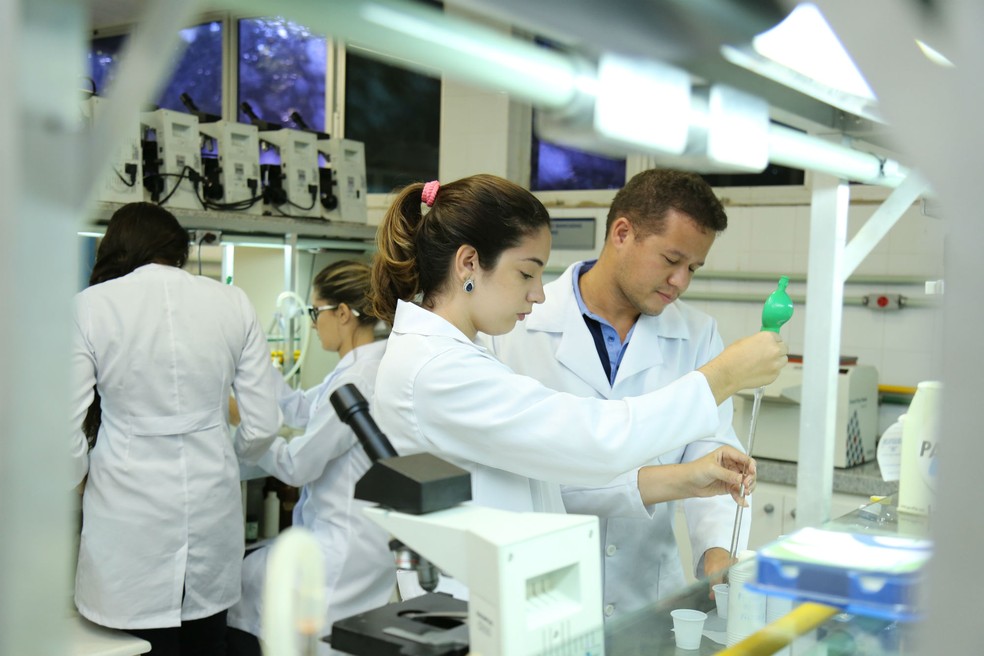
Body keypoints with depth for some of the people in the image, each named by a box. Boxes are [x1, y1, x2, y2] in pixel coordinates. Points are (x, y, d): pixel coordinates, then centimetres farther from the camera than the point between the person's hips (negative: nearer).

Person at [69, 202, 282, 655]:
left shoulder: (90, 306, -6)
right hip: (212, 511, 3)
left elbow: (67, 434, -7)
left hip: (131, 523, -2)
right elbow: (263, 424, 1)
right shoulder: (232, 302, 0)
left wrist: (77, 482, 14)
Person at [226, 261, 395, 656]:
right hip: (358, 532, 9)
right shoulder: (369, 366, 6)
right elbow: (302, 409, 14)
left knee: (236, 585, 5)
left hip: (348, 545, -9)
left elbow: (295, 465, -17)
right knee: (252, 567, 18)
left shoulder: (357, 379, -23)